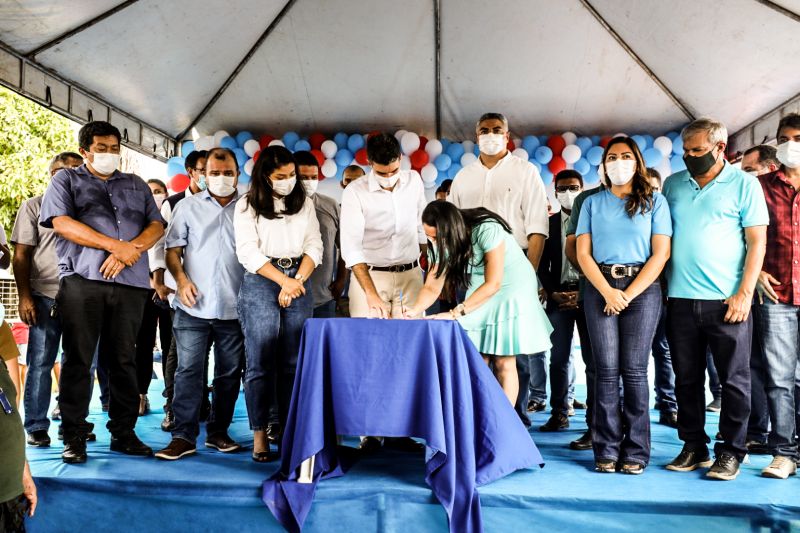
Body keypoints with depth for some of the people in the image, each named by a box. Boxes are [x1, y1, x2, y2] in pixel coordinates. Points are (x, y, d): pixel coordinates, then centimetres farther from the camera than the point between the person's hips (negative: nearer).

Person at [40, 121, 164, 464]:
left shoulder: (135, 185, 22)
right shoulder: (66, 179, 13)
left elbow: (157, 225, 10)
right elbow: (61, 222, -3)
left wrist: (130, 250, -10)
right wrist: (114, 245, -11)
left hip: (129, 282, 3)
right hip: (82, 280, -2)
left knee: (124, 359, 5)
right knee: (78, 360, 0)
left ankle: (123, 433, 12)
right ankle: (74, 437, 7)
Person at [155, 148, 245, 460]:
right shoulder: (188, 206, 10)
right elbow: (172, 249, 8)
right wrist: (182, 280, -7)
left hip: (234, 307, 1)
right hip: (194, 306, -1)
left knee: (229, 373, 8)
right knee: (189, 370, -2)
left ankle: (218, 432, 20)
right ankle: (184, 436, 4)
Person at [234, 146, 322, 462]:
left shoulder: (305, 203, 13)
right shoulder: (247, 206, 3)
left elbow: (314, 246, 8)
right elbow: (248, 252, -5)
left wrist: (298, 280, -7)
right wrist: (284, 281, -11)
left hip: (298, 284, 3)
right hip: (260, 283, -3)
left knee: (293, 362, 1)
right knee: (260, 362, -6)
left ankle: (284, 427, 8)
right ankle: (260, 435, -1)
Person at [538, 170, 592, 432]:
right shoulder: (549, 223, 12)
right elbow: (543, 264, 11)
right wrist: (552, 293, -2)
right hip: (558, 296, 2)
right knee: (559, 357, 3)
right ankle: (559, 412, 10)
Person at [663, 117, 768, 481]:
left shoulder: (744, 184, 1)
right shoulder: (673, 185, 12)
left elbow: (757, 242, -2)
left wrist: (744, 293, -11)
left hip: (727, 301, -3)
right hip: (680, 300, 4)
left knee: (734, 379, 3)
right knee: (687, 379, 9)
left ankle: (731, 451, 15)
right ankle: (694, 447, 21)